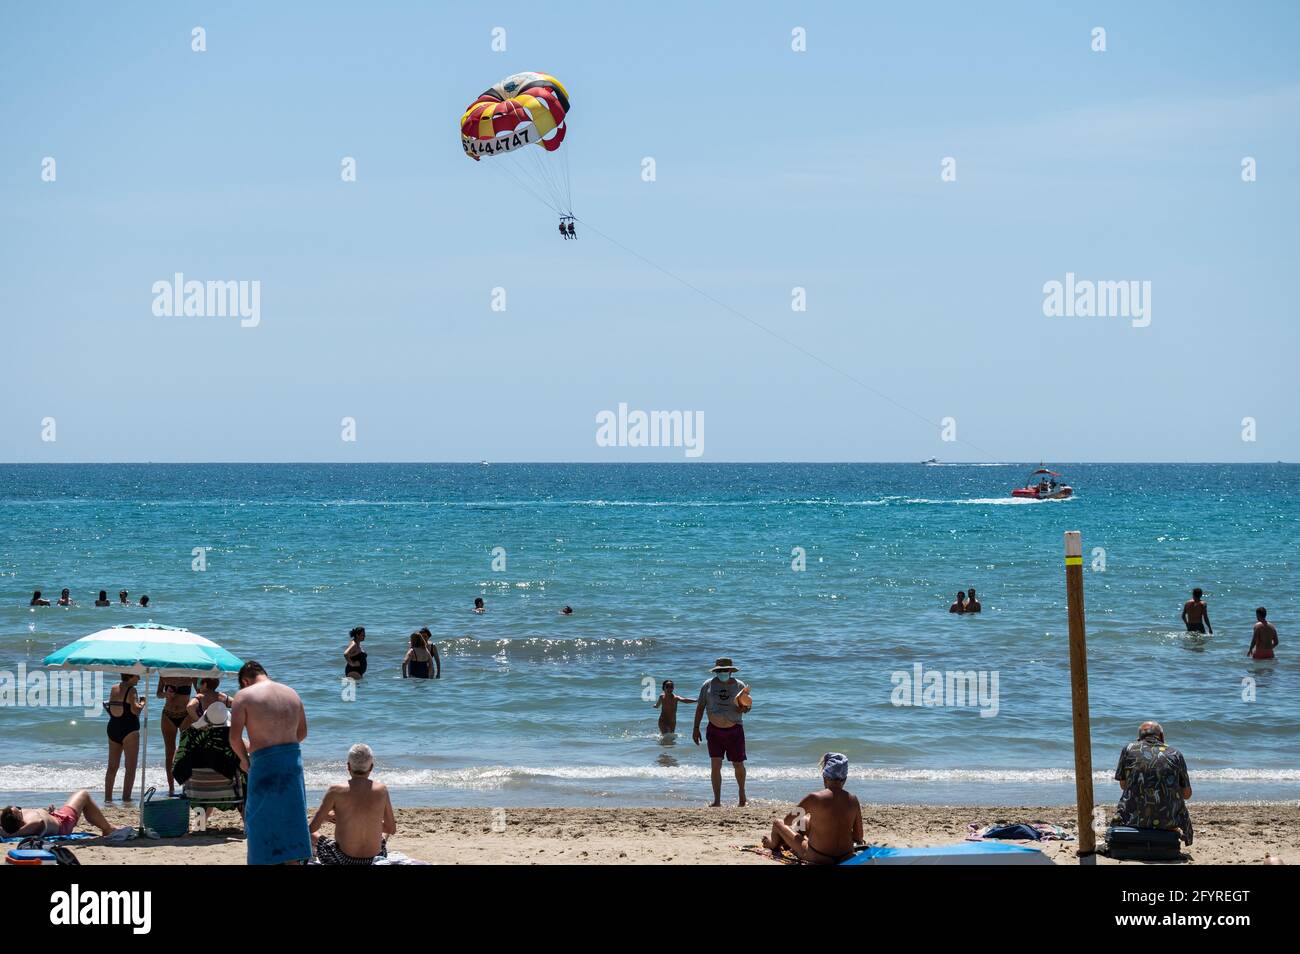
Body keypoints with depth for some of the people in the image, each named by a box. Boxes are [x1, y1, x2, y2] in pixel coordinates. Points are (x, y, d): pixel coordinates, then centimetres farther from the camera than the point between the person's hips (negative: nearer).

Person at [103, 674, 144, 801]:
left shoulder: (113, 689, 9)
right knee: (130, 767, 0)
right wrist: (142, 703, -2)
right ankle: (126, 797, -5)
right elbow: (135, 710, -22)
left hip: (113, 729, 7)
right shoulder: (131, 690, -11)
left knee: (112, 766, 13)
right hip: (129, 730, -7)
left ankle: (107, 796, 14)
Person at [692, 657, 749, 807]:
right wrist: (696, 728, 0)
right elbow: (700, 707, 4)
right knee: (715, 765, -8)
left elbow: (745, 708, 0)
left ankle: (742, 792, 34)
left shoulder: (739, 686, 0)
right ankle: (717, 800, -4)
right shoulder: (708, 685, 0)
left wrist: (741, 707, -25)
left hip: (734, 730, 0)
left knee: (738, 765, 8)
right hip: (714, 730, 0)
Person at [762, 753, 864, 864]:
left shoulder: (814, 798, -18)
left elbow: (788, 821, -2)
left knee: (777, 824, 20)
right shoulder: (853, 800, -7)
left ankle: (774, 844, 55)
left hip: (817, 858, -5)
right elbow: (858, 838, -1)